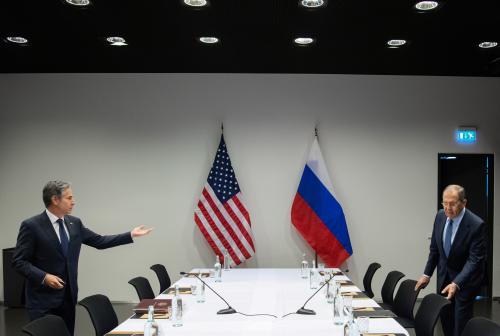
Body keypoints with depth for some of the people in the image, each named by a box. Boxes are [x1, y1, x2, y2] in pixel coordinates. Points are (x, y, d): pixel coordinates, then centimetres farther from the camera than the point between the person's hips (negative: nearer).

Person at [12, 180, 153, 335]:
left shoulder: (74, 223, 6)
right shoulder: (31, 225, -10)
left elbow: (99, 241, 10)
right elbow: (18, 261, -10)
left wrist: (131, 235, 4)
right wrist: (43, 277, -23)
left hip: (68, 296, 5)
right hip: (43, 299, -5)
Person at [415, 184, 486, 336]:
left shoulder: (476, 225, -25)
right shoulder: (440, 216, -8)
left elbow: (474, 259, -24)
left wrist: (456, 283, -34)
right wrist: (427, 274, 1)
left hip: (466, 278, -5)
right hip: (444, 274, 5)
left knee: (461, 323, -1)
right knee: (445, 317, 12)